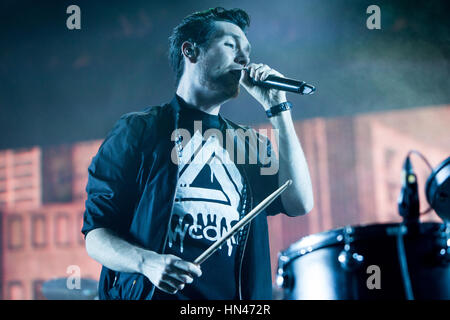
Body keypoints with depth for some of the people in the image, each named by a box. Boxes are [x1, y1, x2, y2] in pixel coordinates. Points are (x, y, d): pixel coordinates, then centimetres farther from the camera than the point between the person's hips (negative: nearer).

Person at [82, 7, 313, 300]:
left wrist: (278, 109, 4)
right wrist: (147, 262, -19)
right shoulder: (140, 130, 5)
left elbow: (299, 204, 2)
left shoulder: (249, 143, 18)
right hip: (156, 293, -4)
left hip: (235, 297, 4)